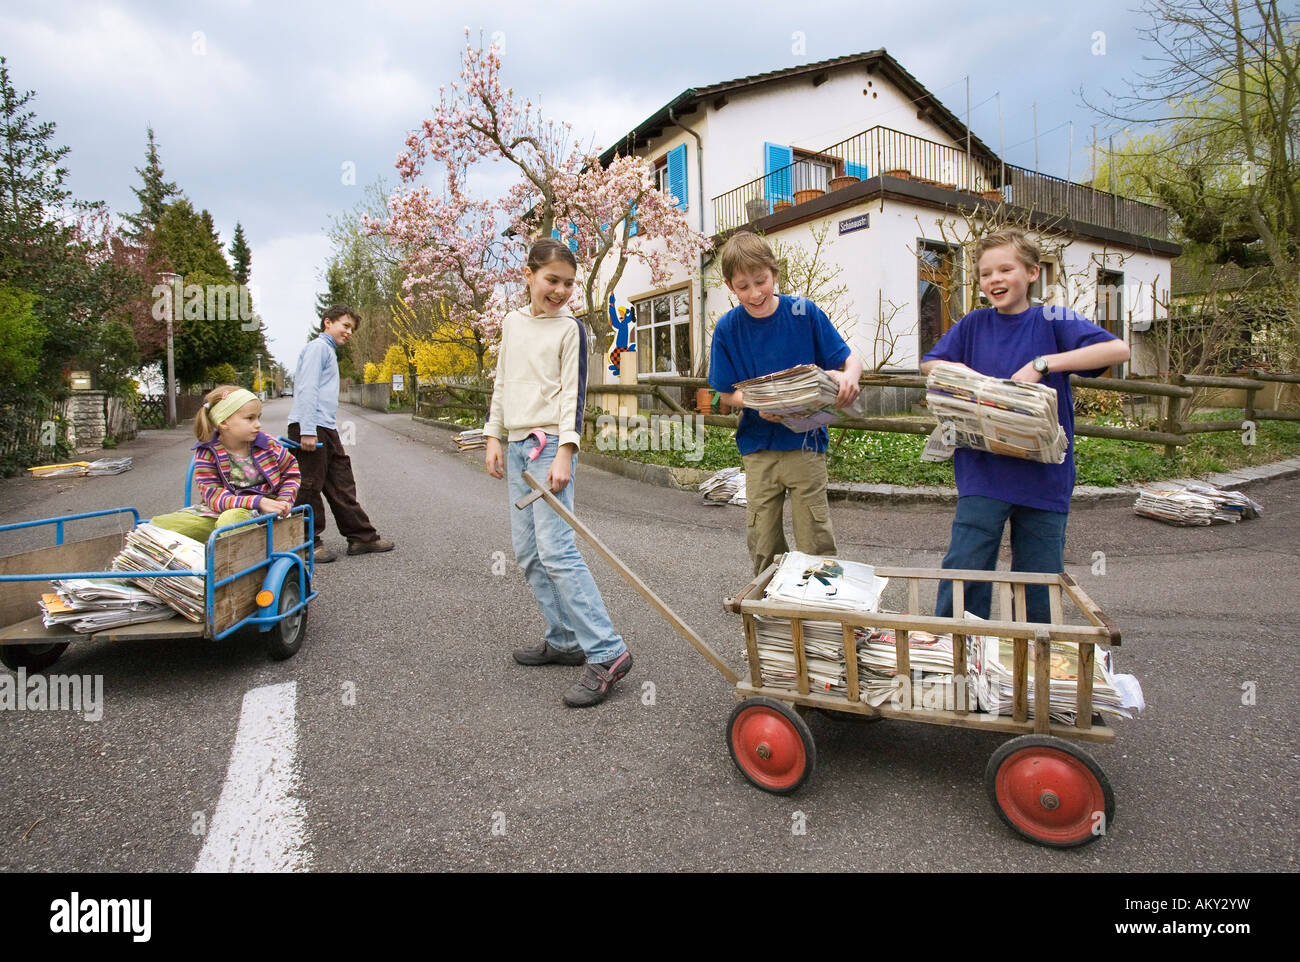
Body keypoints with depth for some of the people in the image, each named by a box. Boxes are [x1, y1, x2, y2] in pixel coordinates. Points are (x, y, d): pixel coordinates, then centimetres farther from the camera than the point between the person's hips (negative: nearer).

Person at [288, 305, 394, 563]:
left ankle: (362, 537, 15)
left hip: (326, 429, 10)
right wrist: (307, 431, -22)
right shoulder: (318, 347, -6)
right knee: (310, 487, -2)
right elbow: (307, 389, -16)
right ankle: (310, 544, 7)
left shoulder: (329, 351, 24)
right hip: (310, 428, -10)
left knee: (342, 485, 10)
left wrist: (335, 440, 23)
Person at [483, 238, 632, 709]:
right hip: (516, 444, 7)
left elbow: (574, 393, -9)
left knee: (556, 549, -16)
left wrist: (564, 452, -19)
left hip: (550, 443, -7)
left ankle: (606, 652, -13)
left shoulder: (570, 328, -3)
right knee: (528, 551, 8)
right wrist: (493, 437, 13)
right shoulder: (512, 322, 15)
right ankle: (564, 640, 19)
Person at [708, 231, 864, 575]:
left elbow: (850, 360, -2)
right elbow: (726, 393, 1)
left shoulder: (805, 313, -5)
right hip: (758, 447, 2)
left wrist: (848, 377, -27)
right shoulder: (728, 328, -2)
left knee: (816, 543, 1)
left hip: (804, 443, -1)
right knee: (763, 546, 10)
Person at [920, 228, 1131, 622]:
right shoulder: (974, 325, 7)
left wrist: (1042, 364, -22)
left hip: (1043, 476, -1)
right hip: (982, 474, 1)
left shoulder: (1052, 321, -1)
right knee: (963, 570, -5)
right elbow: (928, 365, 14)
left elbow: (1118, 349, -12)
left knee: (1039, 584, 10)